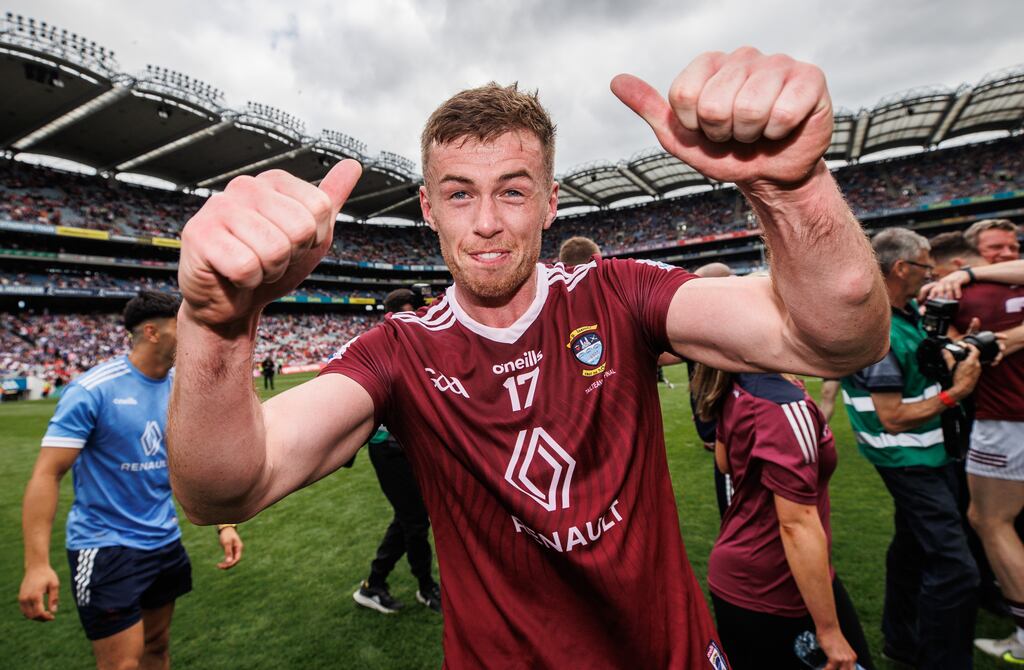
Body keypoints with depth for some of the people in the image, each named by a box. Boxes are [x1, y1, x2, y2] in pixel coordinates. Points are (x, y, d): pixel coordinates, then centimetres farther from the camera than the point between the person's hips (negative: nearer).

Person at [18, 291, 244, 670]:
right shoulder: (93, 389, -17)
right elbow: (46, 475, -17)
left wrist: (224, 524, -2)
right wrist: (36, 564, -24)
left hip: (165, 542, 6)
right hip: (106, 548, -5)